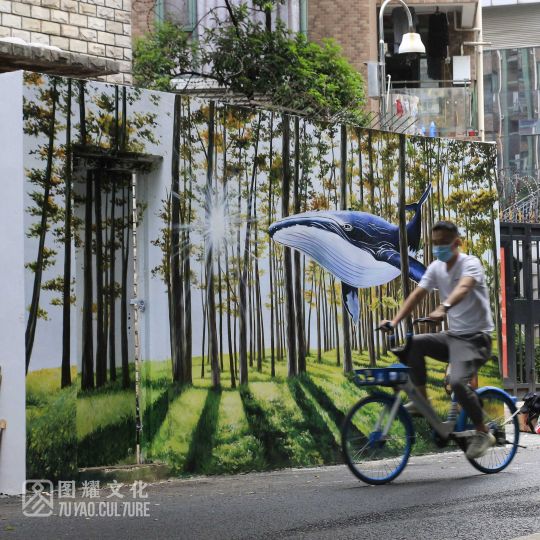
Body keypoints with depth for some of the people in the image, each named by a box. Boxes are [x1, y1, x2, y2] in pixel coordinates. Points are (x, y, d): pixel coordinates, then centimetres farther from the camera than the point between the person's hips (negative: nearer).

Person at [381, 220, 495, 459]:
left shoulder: (470, 263, -14)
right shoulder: (436, 268, 5)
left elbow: (463, 288, -35)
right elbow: (417, 295, -3)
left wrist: (444, 308, -55)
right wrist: (394, 322, -17)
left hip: (475, 337, -7)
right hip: (452, 335, 7)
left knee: (457, 382, -28)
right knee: (412, 344, -15)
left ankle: (483, 433, -9)